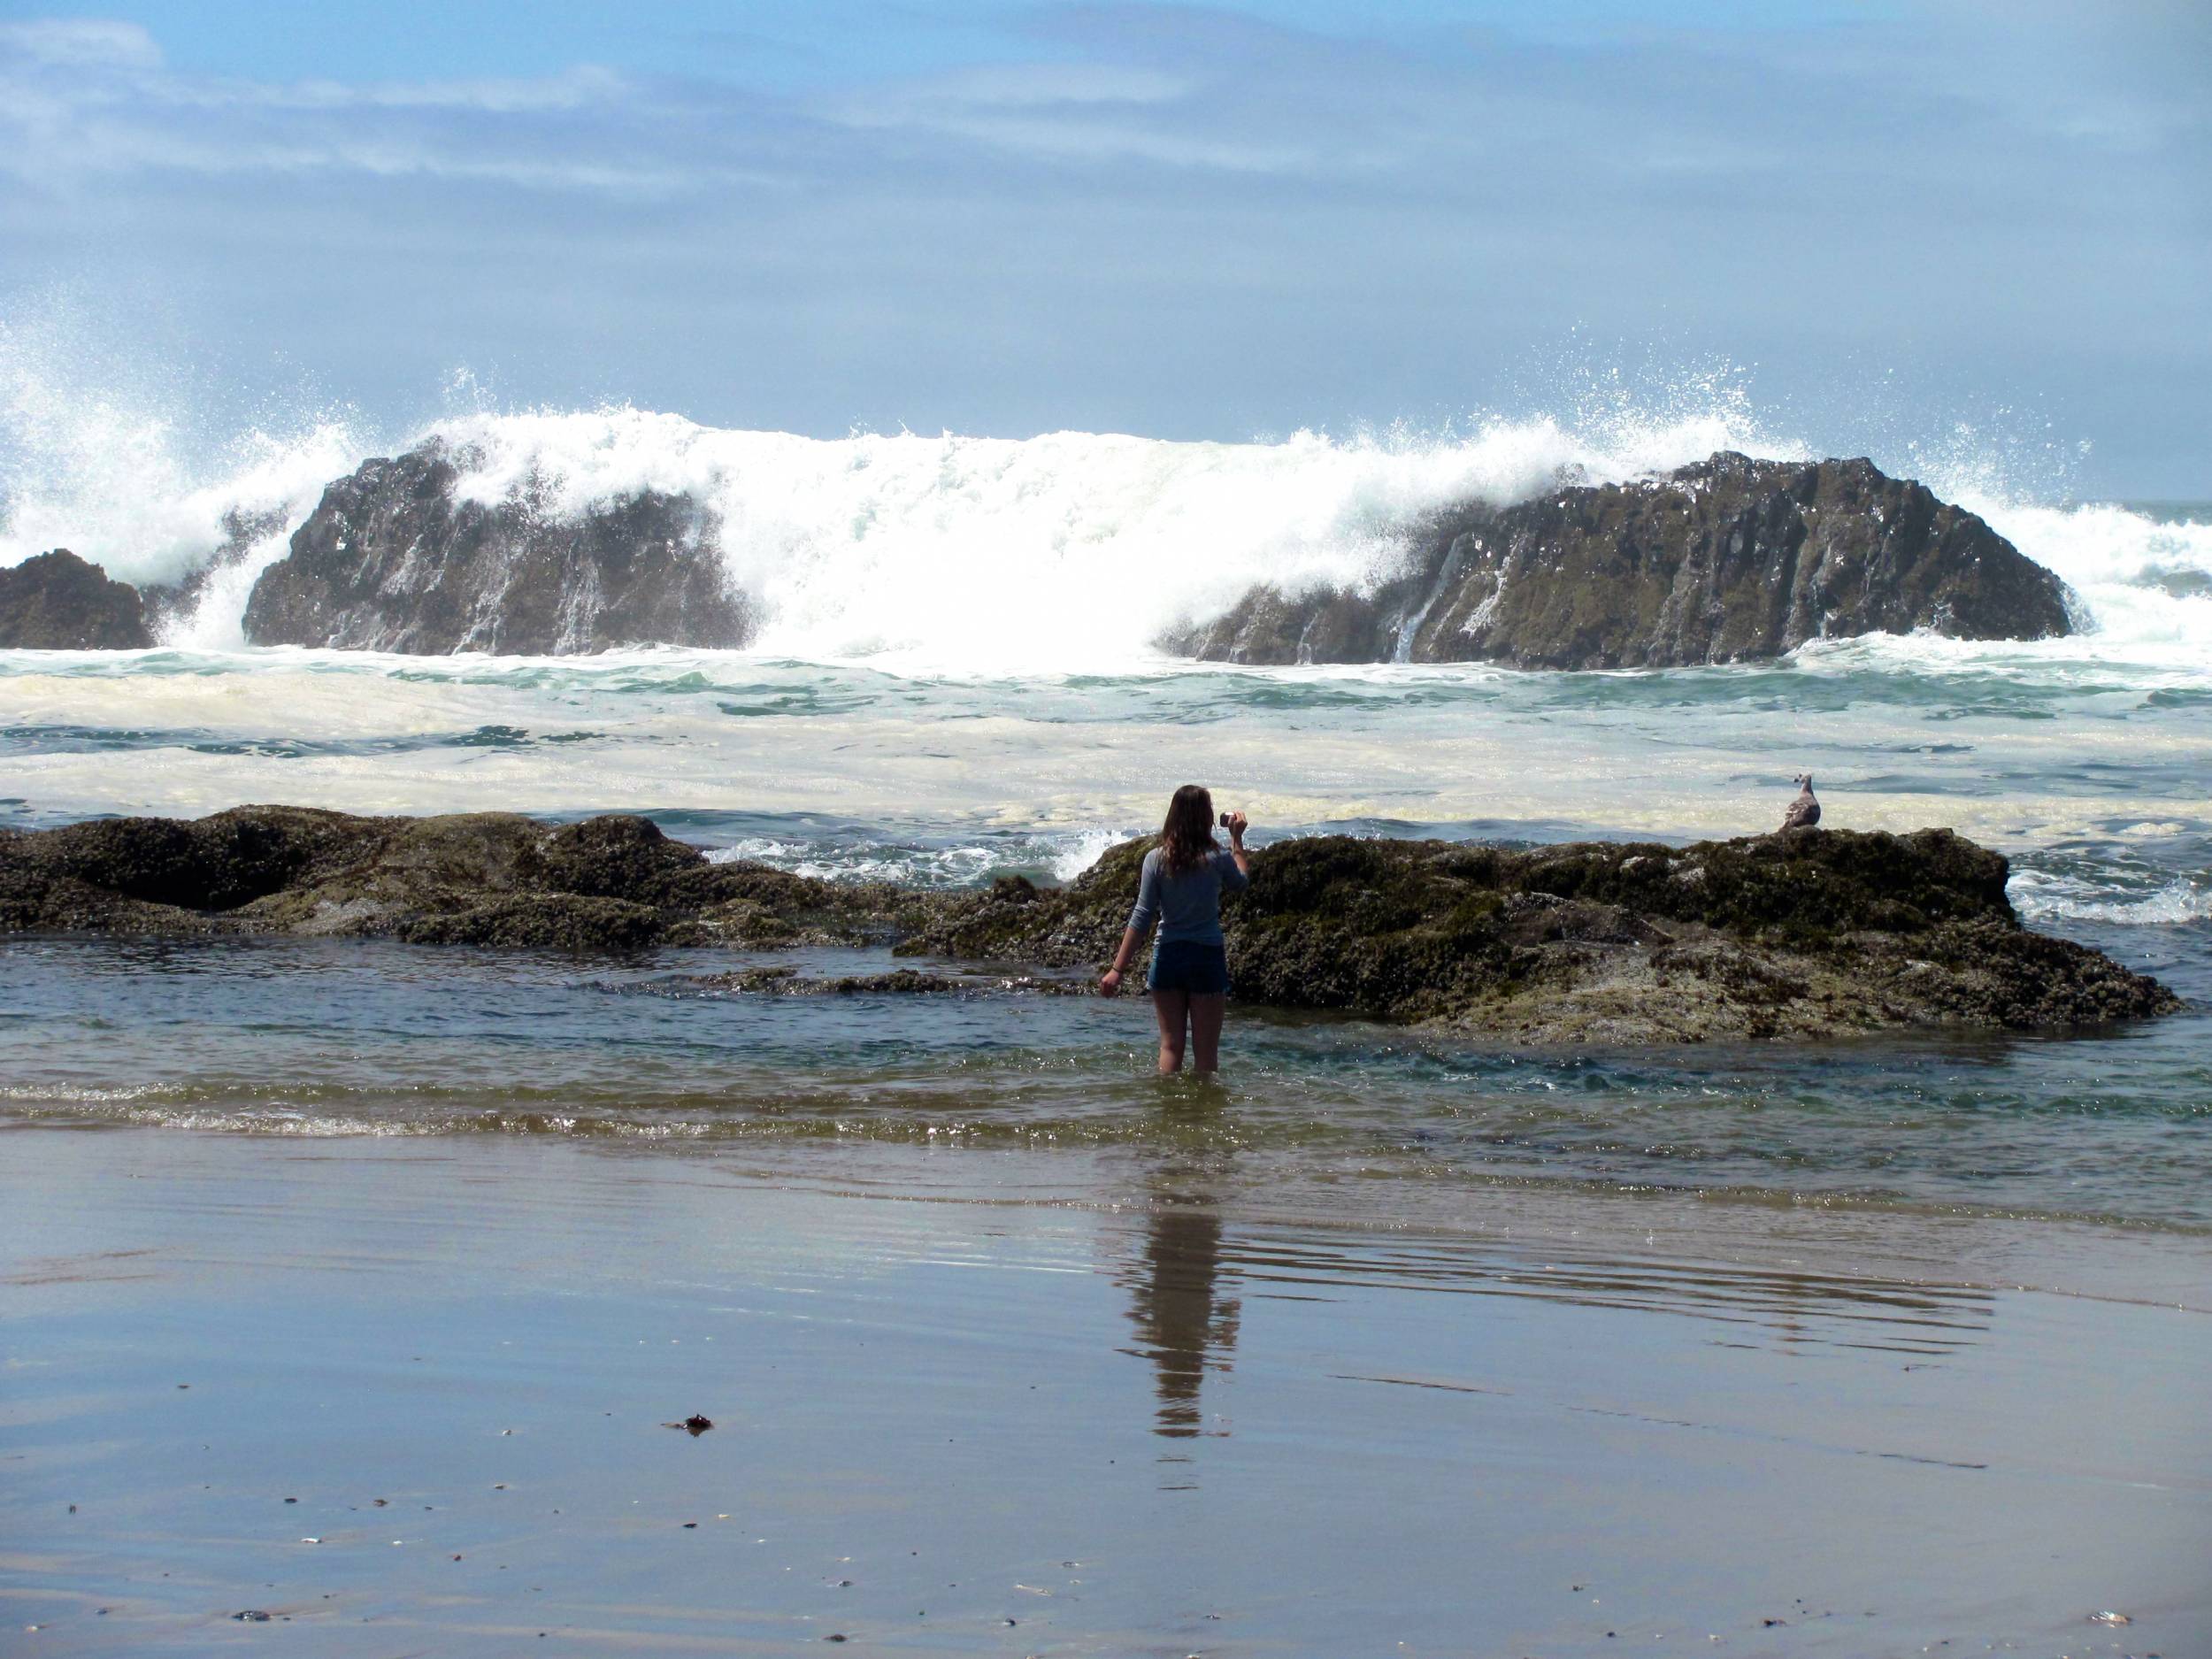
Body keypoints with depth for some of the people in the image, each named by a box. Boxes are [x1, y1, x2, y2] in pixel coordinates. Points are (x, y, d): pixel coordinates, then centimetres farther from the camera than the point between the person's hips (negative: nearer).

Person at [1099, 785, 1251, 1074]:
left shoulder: (1156, 859, -6)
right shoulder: (1217, 860, -9)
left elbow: (1142, 918, -7)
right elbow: (1241, 882, 14)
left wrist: (1118, 969, -4)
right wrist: (1237, 839, 23)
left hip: (1168, 955, 2)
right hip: (1207, 955, -2)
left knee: (1170, 1046, 9)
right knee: (1205, 1050, 5)